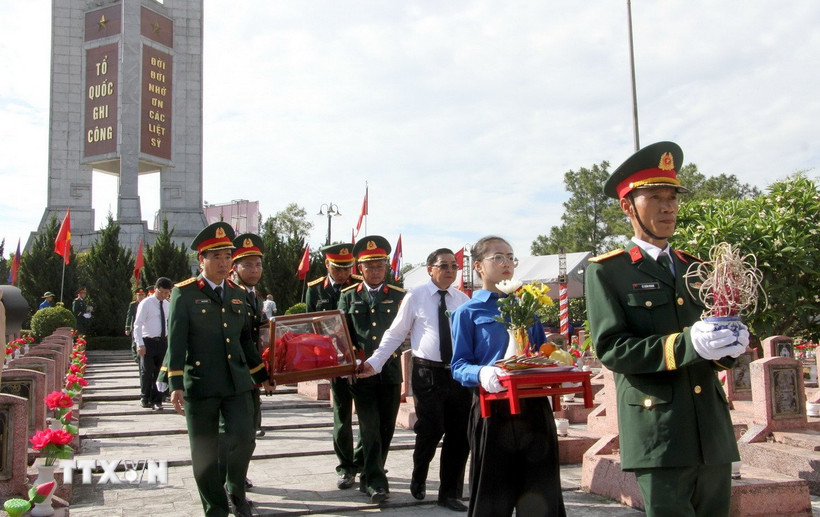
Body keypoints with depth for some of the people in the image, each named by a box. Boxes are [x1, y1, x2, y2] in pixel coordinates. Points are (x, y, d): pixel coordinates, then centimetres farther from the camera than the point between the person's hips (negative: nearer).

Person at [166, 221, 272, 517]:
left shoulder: (238, 294, 12)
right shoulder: (185, 293, -4)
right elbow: (176, 341, -9)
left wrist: (262, 376, 21)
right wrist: (176, 385, -16)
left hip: (237, 382, 4)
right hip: (200, 384, -3)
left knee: (243, 438, -7)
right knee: (204, 453, 5)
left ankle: (235, 490, 21)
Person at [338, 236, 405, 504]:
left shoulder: (398, 296, 7)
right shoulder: (348, 296, 7)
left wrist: (392, 350, -5)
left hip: (391, 372, 2)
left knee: (386, 428, 8)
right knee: (370, 428, -5)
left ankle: (369, 476, 26)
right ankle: (376, 482, 1)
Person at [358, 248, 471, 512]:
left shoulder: (463, 300, 8)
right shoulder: (415, 297, -2)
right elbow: (395, 334, 0)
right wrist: (374, 362, -9)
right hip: (428, 373, -3)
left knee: (459, 435, 8)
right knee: (430, 431, -4)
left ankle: (450, 493, 25)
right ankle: (419, 479, 28)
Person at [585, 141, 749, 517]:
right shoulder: (606, 271, 0)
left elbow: (713, 341, 16)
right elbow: (610, 348, -11)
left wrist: (729, 346, -9)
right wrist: (686, 344, -23)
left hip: (713, 433, 5)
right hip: (658, 436, -5)